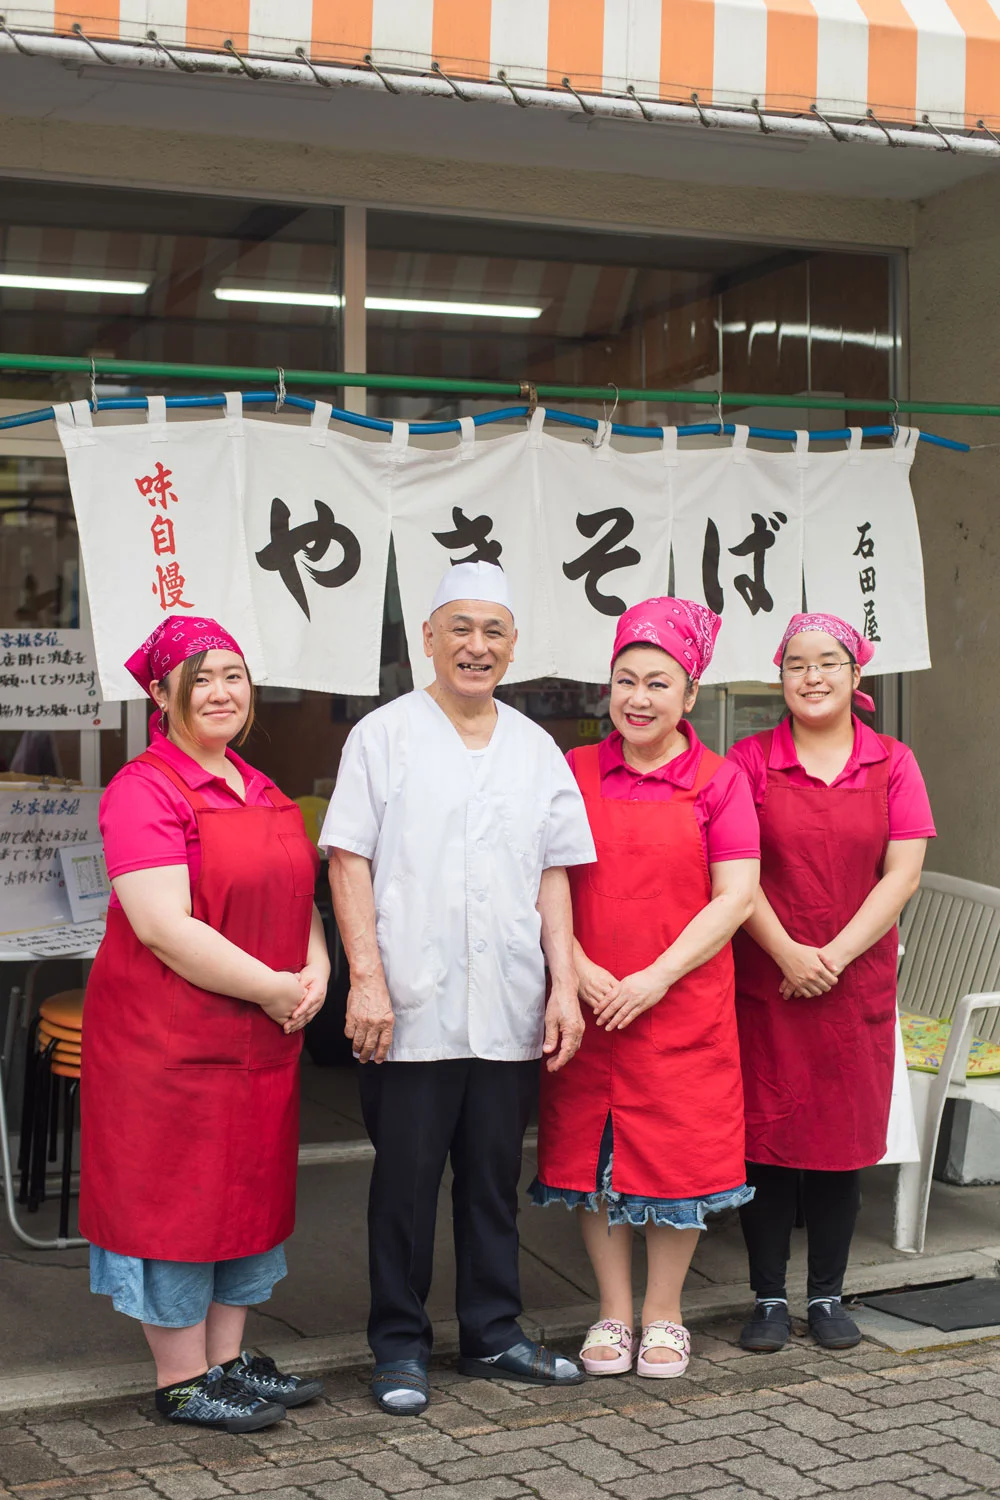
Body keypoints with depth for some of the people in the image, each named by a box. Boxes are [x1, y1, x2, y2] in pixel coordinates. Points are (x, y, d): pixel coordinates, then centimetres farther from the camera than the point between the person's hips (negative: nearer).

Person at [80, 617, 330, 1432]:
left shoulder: (264, 793, 13)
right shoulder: (145, 790, -13)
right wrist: (271, 987, -17)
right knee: (173, 1198, 2)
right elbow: (166, 928, -21)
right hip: (168, 1036, -8)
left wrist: (315, 971, -3)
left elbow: (299, 899, 18)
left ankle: (229, 1359, 28)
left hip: (262, 1037, 8)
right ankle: (182, 1380, 15)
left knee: (248, 1193, 14)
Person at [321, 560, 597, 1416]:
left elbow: (554, 875, 13)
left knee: (495, 1177, 11)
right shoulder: (384, 736, 2)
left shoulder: (536, 750, 13)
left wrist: (565, 986, 6)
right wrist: (366, 978, -12)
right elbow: (348, 862, -3)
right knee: (407, 1177, 2)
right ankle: (400, 1347, 15)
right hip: (413, 1007, -3)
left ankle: (493, 1334, 24)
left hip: (509, 1008, 4)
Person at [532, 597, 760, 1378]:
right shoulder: (573, 773, 6)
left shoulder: (719, 781, 0)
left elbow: (735, 897, -6)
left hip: (684, 1006, -2)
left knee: (678, 1156, 3)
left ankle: (664, 1315, 20)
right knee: (593, 1157, 6)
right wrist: (580, 970, -11)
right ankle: (614, 1314, 20)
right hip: (587, 1004, 2)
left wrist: (655, 978, -14)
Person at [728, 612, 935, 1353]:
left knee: (843, 1136, 7)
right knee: (767, 1138, 2)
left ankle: (829, 1295, 20)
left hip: (857, 982, 1)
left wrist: (835, 955, -11)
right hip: (766, 980, -1)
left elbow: (903, 873, -2)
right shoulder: (750, 760, 1)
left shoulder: (892, 764, 5)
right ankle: (769, 1298, 14)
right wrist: (788, 952, -14)